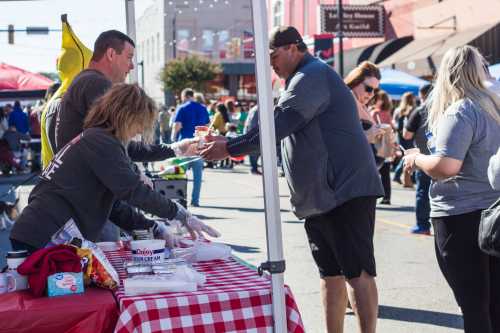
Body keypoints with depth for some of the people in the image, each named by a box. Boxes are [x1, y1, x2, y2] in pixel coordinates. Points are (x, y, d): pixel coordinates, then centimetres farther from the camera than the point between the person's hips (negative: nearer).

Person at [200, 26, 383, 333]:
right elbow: (279, 128, 23)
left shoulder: (313, 75, -11)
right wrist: (228, 142, 13)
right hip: (320, 196, 10)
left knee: (357, 272, -8)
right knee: (331, 274, 11)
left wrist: (230, 148, -15)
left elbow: (277, 123, -20)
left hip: (346, 192, -10)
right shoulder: (304, 79, 22)